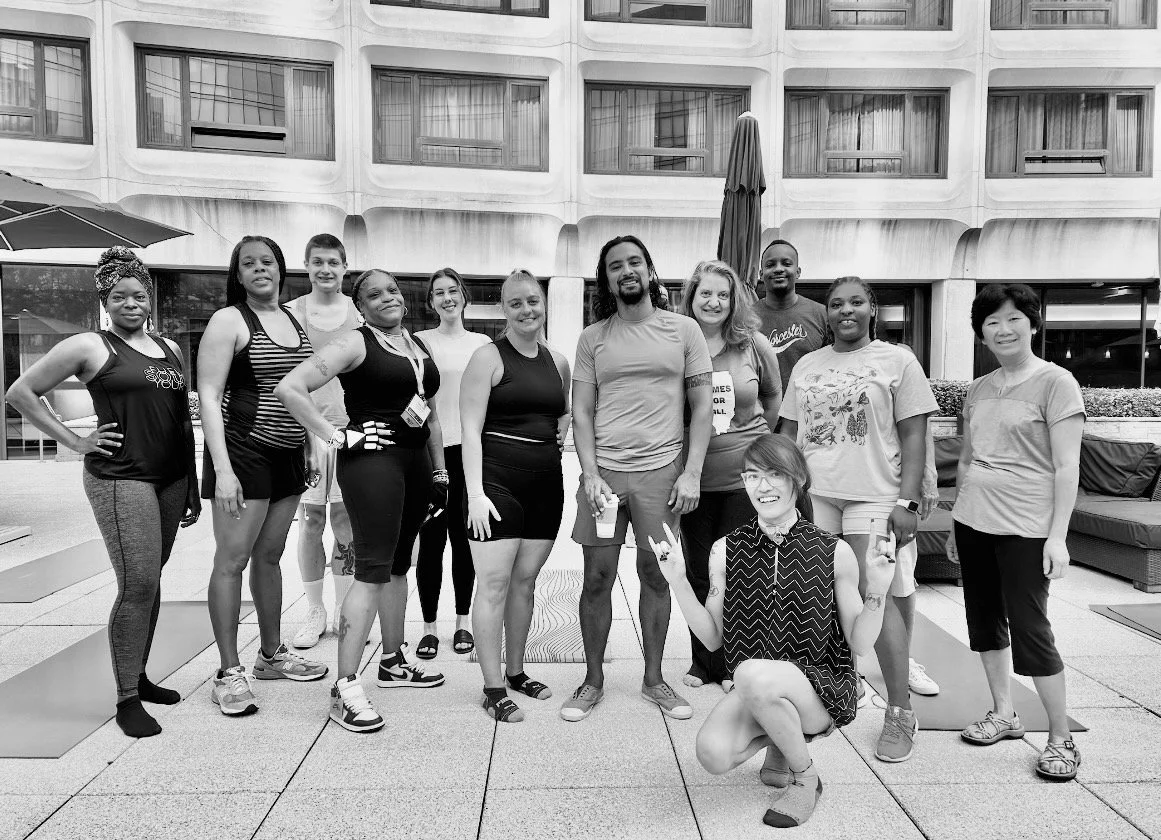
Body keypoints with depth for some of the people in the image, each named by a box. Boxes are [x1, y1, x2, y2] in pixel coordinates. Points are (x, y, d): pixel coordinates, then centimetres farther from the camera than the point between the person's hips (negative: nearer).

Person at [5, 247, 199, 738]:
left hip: (171, 478, 6)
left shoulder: (169, 349, 14)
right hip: (119, 479, -6)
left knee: (151, 580, 12)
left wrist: (192, 488, 15)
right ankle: (126, 698, 3)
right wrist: (75, 442, -3)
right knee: (137, 584, -9)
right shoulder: (90, 347, -2)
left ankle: (138, 675, 27)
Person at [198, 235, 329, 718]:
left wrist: (312, 445, 15)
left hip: (288, 455, 7)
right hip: (244, 454, -7)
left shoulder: (293, 319, 13)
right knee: (232, 559, -2)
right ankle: (229, 673, 6)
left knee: (270, 556, 15)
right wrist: (222, 469, -20)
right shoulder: (229, 321, -7)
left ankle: (271, 655, 27)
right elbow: (209, 397, -12)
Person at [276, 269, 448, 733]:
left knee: (398, 564, 16)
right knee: (373, 570, -11)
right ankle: (346, 688, -6)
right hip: (371, 458, -8)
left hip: (415, 459, 8)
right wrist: (336, 436, -13)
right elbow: (290, 387, -14)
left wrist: (440, 472, 19)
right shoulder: (355, 343, -6)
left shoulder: (417, 346, 16)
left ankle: (393, 661, 30)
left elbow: (431, 414, 22)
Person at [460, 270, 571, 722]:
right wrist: (476, 492, -18)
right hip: (498, 479, -5)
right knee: (494, 582, -4)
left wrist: (565, 426, 8)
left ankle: (515, 671, 28)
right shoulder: (489, 357, -5)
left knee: (525, 581, 12)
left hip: (546, 481, 6)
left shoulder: (557, 362, 12)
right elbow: (471, 428, -10)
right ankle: (493, 689, 6)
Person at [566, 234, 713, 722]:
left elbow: (702, 406, 3)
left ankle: (654, 679, 24)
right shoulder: (593, 338, 7)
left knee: (656, 576, 7)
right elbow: (581, 412, 5)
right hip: (603, 470, 1)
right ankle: (593, 680, 20)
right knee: (597, 578, 4)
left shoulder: (683, 330, 5)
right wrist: (590, 474, -7)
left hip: (661, 471, -1)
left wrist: (691, 473, -5)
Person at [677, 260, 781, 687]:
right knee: (699, 572, 10)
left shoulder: (754, 345, -1)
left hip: (745, 475, -1)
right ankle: (703, 663, 26)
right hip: (694, 476, 1)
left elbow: (774, 396, 14)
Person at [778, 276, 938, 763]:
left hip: (874, 497, -4)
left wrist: (907, 502, -9)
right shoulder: (806, 366, 16)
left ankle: (900, 711, 6)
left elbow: (913, 437, -1)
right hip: (812, 495, 4)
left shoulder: (897, 361, 4)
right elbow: (788, 433, 17)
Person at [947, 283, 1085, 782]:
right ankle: (1003, 714, 29)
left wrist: (1057, 536, -14)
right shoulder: (979, 389, 11)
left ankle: (1061, 739, 14)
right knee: (986, 621, 12)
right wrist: (957, 525, 16)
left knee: (1029, 629, -2)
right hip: (974, 522, 6)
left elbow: (1066, 467, -9)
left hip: (1025, 528, -6)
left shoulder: (1055, 382, -6)